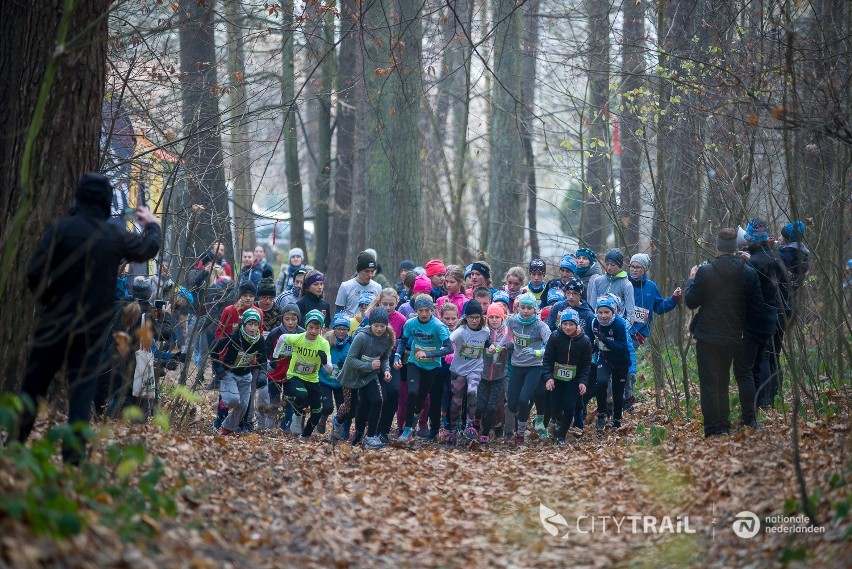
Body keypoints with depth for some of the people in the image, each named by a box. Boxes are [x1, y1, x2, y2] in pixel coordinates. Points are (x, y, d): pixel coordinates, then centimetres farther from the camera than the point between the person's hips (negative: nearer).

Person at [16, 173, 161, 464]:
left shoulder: (61, 229, -10)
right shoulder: (115, 237, -3)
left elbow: (35, 273, -13)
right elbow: (148, 247, 18)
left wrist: (46, 298, 6)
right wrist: (152, 225, 38)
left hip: (55, 323, -1)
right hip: (92, 329, 1)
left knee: (33, 386, 8)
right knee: (82, 390, 3)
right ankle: (74, 454, -2)